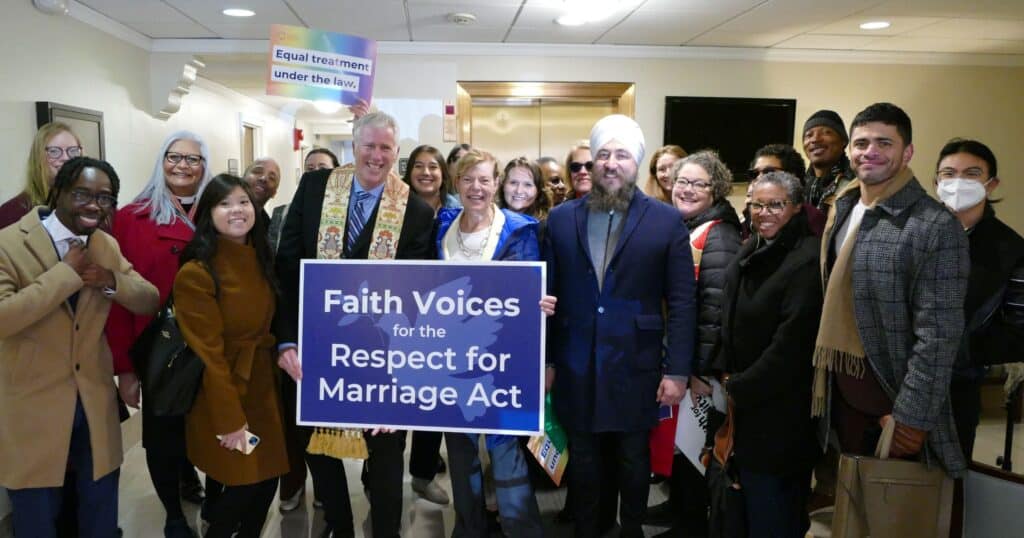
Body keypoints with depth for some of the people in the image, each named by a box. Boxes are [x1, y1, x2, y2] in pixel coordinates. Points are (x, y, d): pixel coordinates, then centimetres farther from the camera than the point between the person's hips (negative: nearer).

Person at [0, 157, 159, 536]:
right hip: (33, 410, -4)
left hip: (95, 405, 5)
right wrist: (66, 271, -25)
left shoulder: (107, 245, 4)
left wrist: (111, 280, -16)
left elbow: (150, 302, 3)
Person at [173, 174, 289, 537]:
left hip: (263, 385, 6)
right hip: (221, 390, -6)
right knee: (243, 485, 2)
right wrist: (230, 419, -19)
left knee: (268, 481, 11)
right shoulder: (196, 274, -16)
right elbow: (208, 353, -18)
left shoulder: (260, 262, 6)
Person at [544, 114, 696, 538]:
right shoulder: (562, 218, 3)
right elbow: (548, 293, 5)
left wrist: (677, 371, -7)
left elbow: (681, 302, -4)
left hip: (635, 367, -1)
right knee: (582, 459, 14)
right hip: (576, 367, 2)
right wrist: (545, 359, 3)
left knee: (634, 460, 14)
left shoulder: (666, 221, -3)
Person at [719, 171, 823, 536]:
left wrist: (739, 389, -14)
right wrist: (730, 379, 7)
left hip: (781, 408, -8)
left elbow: (792, 342, -22)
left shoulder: (807, 259, -20)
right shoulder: (752, 252, 8)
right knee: (754, 496, 20)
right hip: (748, 401, 8)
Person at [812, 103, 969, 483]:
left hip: (892, 394, -6)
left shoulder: (936, 227, -16)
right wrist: (825, 375, 10)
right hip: (841, 388, 6)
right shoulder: (841, 209, 6)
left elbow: (939, 334, -18)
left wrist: (911, 417, -19)